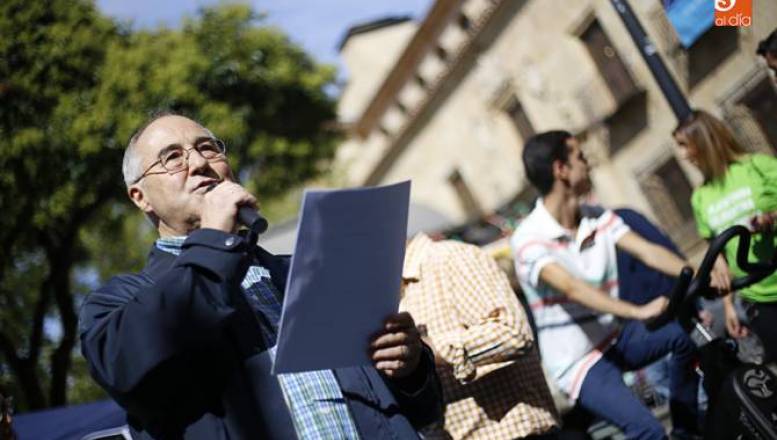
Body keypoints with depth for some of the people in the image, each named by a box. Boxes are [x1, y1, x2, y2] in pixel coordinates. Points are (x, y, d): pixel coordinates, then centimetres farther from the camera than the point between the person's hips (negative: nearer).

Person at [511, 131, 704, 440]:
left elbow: (649, 252, -8)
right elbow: (572, 288, -33)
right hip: (579, 362, -7)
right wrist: (638, 311, -46)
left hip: (616, 338, 7)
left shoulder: (598, 218, 3)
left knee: (685, 330, -15)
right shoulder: (529, 239, -18)